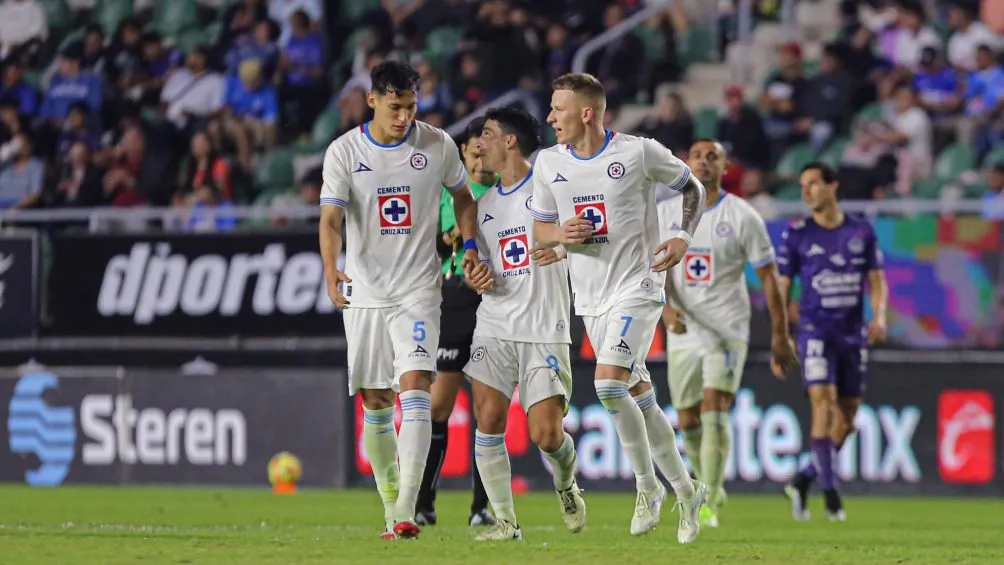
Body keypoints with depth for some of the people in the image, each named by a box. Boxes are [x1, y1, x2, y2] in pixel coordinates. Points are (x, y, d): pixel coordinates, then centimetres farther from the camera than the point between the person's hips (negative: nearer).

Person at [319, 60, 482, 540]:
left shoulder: (437, 145, 0)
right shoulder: (344, 151, -4)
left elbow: (462, 196, 18)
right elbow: (331, 218, -13)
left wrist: (470, 246, 4)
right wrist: (331, 271, -30)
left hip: (419, 290, -1)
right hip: (365, 293, 1)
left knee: (414, 387, -18)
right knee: (375, 403, 6)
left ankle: (407, 512, -24)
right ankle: (390, 507, 20)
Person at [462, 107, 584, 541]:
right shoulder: (484, 204, 16)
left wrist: (564, 247, -28)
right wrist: (476, 279, 0)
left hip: (545, 330, -5)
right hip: (495, 326, 5)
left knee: (546, 435, -10)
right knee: (488, 419, -11)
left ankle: (566, 484, 24)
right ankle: (505, 521, -3)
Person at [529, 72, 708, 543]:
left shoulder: (639, 152, -10)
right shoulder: (549, 162, 3)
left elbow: (691, 187, 6)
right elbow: (539, 228, 14)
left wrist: (684, 237, -9)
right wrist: (561, 233, -9)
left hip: (637, 288, -6)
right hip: (590, 299, 6)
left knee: (609, 383, -22)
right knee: (639, 397, 10)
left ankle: (647, 485, -5)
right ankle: (685, 491, 24)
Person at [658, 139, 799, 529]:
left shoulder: (743, 217, -4)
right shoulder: (665, 212, 3)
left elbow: (768, 277, 1)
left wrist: (780, 334, 1)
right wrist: (666, 308, -20)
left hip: (728, 331, -4)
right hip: (683, 332, 4)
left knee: (714, 411, -18)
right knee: (688, 421, 9)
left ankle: (708, 504, -19)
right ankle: (711, 488, 31)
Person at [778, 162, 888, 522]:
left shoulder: (862, 231, 6)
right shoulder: (796, 235, 0)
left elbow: (876, 281, 10)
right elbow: (782, 289, 3)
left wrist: (880, 317, -9)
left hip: (854, 336, 3)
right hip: (815, 331, -3)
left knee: (846, 420, 6)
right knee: (823, 404, -19)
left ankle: (802, 482, 23)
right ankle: (830, 493, -18)